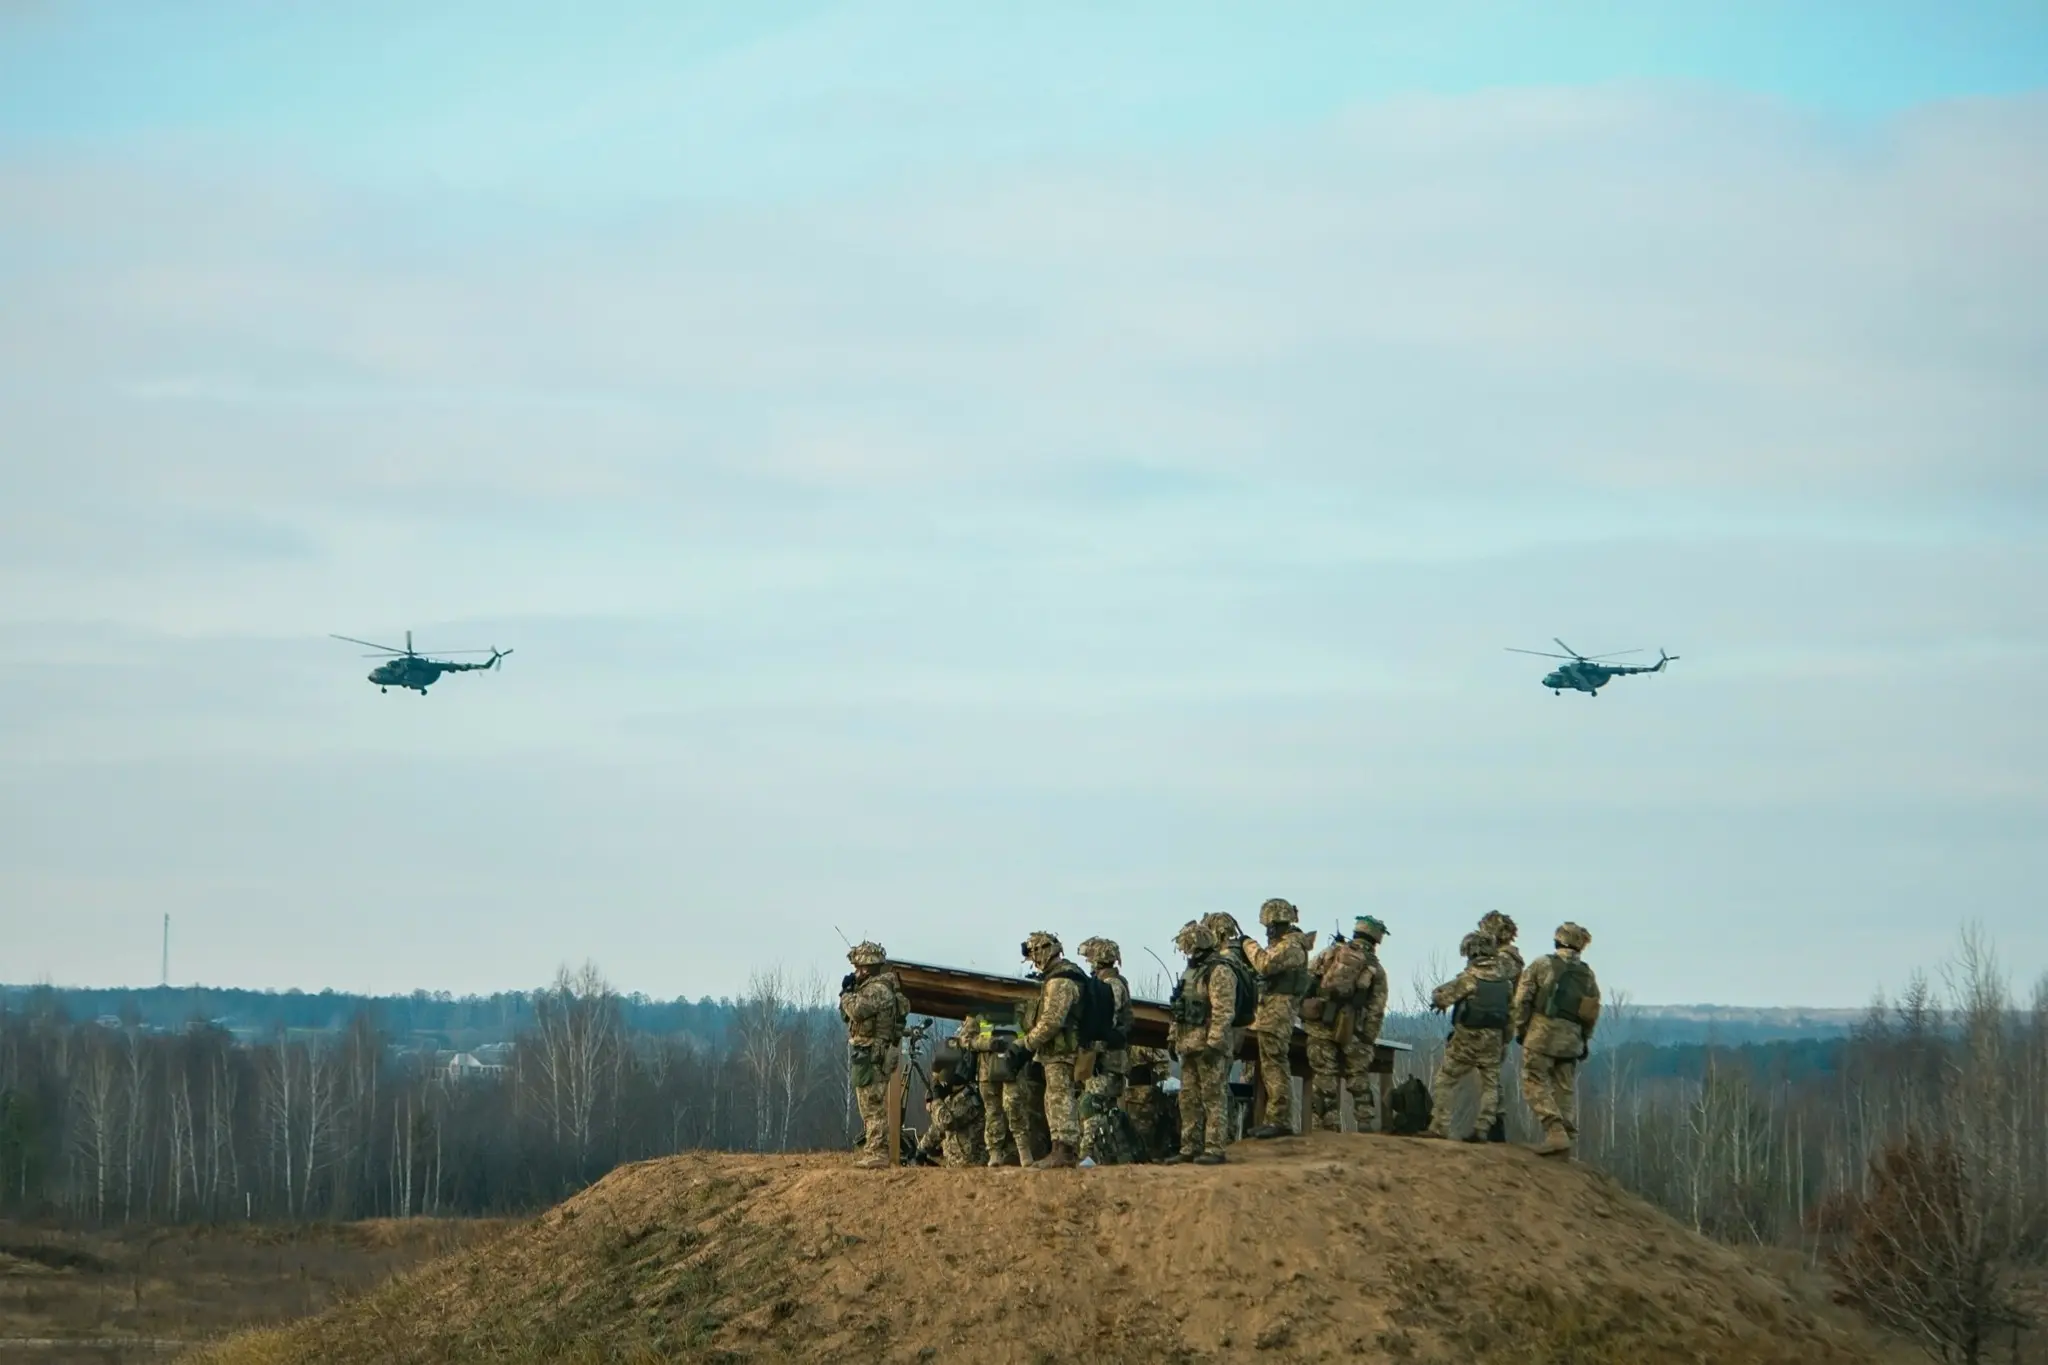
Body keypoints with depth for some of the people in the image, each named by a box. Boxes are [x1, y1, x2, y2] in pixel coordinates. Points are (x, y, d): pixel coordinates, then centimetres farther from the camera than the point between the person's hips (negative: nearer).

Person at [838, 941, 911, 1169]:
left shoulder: (878, 989, -15)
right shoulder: (872, 988, 18)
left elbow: (857, 1010, -29)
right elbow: (851, 1015, 21)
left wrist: (846, 995, -9)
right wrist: (848, 992, 6)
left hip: (872, 1058, -11)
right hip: (871, 1057, 11)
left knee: (873, 1107, -10)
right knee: (873, 1108, 13)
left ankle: (877, 1154, -12)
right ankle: (874, 1152, 17)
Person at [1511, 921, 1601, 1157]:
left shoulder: (1542, 965, -3)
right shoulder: (1588, 974, 9)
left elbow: (1522, 999, -6)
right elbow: (1593, 1012, 10)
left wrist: (1519, 1029, 3)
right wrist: (1586, 1041, 19)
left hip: (1542, 1033, -4)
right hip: (1572, 1038, 4)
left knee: (1536, 1084, -2)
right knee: (1566, 1089, 9)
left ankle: (1555, 1132, -18)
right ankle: (1566, 1138, 8)